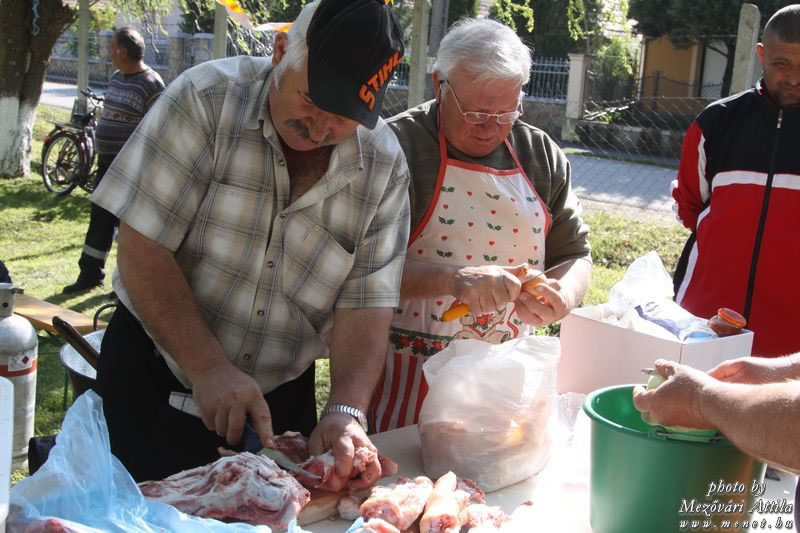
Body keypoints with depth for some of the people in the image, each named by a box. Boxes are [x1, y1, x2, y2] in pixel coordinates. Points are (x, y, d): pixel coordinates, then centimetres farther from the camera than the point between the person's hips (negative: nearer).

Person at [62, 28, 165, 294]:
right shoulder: (116, 78, 11)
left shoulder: (151, 84, -15)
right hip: (108, 163, 8)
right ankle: (90, 274, 26)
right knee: (100, 220, 14)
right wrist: (102, 157, 21)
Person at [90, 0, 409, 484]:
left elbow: (367, 303, -11)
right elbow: (143, 249, -20)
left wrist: (347, 412, -25)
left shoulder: (385, 167, -9)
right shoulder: (208, 99, -17)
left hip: (281, 398, 3)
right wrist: (209, 368, -25)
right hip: (154, 381, -2)